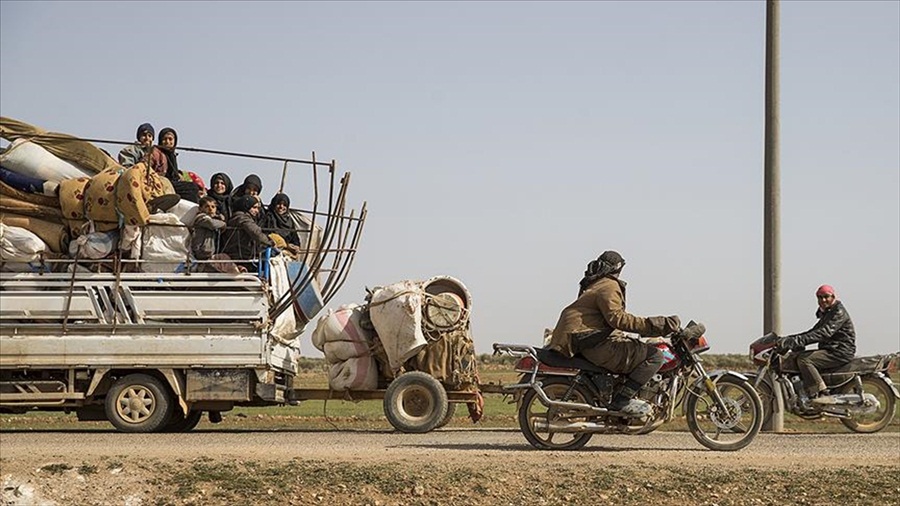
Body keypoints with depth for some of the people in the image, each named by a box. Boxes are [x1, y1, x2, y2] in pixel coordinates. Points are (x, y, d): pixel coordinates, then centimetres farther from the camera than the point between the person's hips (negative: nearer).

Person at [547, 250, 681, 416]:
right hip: (596, 345, -11)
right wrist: (648, 325, -28)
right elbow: (616, 317, -23)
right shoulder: (609, 286, -8)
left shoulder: (592, 285, 23)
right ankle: (622, 399, -23)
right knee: (654, 356, -16)